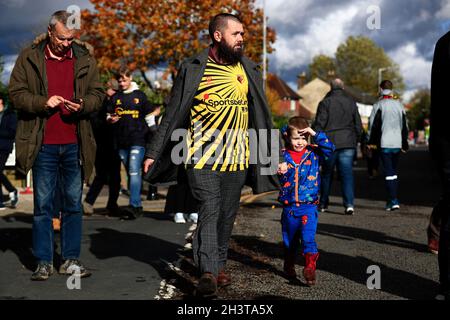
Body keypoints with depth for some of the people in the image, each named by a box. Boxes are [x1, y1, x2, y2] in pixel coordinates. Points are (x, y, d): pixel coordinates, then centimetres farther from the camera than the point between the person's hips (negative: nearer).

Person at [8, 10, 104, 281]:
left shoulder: (85, 59, 7)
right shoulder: (29, 58, 2)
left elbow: (98, 94, 9)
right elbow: (17, 93, 1)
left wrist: (82, 105, -11)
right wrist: (43, 102, -16)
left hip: (75, 144, 2)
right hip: (43, 144, -2)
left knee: (74, 204, 7)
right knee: (43, 204, 3)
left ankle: (71, 260, 17)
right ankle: (44, 263, 11)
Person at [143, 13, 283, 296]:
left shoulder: (249, 71, 10)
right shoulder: (193, 69, -1)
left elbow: (263, 116, 14)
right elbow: (173, 115, 3)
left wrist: (277, 156, 13)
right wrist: (154, 153, 2)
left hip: (237, 158, 4)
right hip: (203, 157, -4)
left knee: (227, 216, 9)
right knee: (209, 212, -13)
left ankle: (219, 266, 23)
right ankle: (208, 273, -14)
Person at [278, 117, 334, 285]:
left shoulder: (313, 153, 0)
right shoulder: (283, 155, 1)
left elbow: (329, 148, -12)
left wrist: (315, 134, -15)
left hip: (309, 206, -2)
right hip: (288, 207, 2)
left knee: (308, 237, -17)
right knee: (289, 240, 15)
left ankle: (310, 268, -13)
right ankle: (289, 267, 35)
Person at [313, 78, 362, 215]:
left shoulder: (325, 103, -4)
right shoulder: (351, 102, 8)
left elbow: (319, 125, -8)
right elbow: (358, 126, 11)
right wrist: (355, 141, 20)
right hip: (348, 144, 2)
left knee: (327, 174, 11)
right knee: (347, 174, 0)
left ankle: (323, 204, 20)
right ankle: (349, 204, -13)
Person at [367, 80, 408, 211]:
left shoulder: (379, 105, -6)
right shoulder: (399, 105, 10)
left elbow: (373, 124, -7)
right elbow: (405, 125, 15)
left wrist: (371, 141, 2)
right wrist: (404, 143, 20)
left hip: (384, 143, -5)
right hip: (397, 143, 5)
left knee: (388, 171, -5)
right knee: (394, 170, 16)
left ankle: (393, 200, -12)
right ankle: (393, 199, 19)